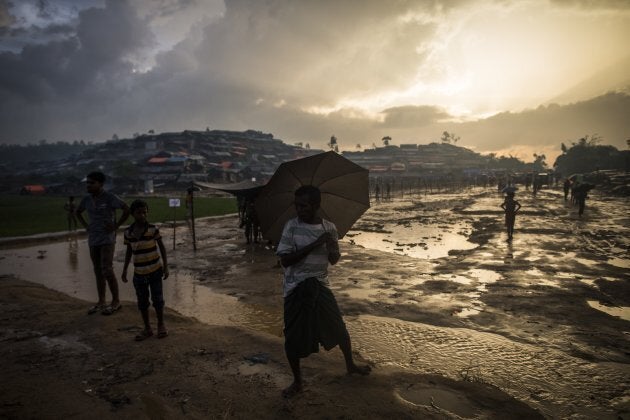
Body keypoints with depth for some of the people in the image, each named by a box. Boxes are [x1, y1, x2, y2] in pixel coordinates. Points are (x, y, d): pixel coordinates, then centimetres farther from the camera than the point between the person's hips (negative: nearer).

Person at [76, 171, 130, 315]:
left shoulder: (110, 197, -13)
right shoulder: (87, 199, 5)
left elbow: (127, 209, -18)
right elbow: (78, 212, 23)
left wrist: (116, 226, -15)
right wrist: (85, 226, 9)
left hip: (107, 239, -6)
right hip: (93, 240, 6)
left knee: (107, 271, -9)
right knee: (98, 271, 11)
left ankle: (116, 301, 5)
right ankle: (101, 302, 20)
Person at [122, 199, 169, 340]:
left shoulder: (153, 229, -12)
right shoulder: (128, 232, -3)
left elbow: (162, 247, -5)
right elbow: (129, 251, 8)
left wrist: (166, 267, -8)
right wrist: (124, 270, 5)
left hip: (155, 270, -3)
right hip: (139, 273, 3)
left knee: (157, 299, 3)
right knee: (142, 302, 8)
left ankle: (161, 325, 22)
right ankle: (147, 328, 23)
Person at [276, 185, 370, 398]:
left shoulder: (329, 227, -2)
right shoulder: (291, 226, -10)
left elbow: (334, 260, 6)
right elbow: (285, 260, -16)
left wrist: (331, 248, -19)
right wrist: (314, 244, -24)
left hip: (320, 286, 2)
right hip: (295, 289, -2)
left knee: (339, 328, 12)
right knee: (293, 337, 3)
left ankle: (350, 364, 40)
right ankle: (297, 381, 27)